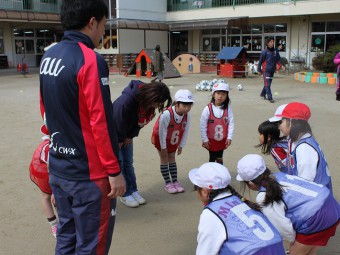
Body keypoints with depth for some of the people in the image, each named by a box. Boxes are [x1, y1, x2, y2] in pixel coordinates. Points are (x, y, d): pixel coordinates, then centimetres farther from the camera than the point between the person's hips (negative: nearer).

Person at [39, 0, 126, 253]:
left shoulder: (48, 56, 6)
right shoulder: (90, 60, -18)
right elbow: (101, 122, -20)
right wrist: (114, 171, -14)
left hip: (57, 169, 8)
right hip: (88, 174, -8)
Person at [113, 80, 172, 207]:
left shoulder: (148, 101, -17)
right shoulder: (126, 101, -40)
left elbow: (140, 121, -3)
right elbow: (118, 122, -27)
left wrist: (130, 136, -3)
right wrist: (120, 141, -13)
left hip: (127, 135, 6)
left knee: (128, 162, 12)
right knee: (119, 163, -2)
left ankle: (132, 190, 21)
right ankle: (125, 194, 9)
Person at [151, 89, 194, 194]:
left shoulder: (187, 116, -23)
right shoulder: (166, 114, -39)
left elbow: (185, 132, -9)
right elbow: (162, 132, -28)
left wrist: (181, 146, -2)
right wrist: (163, 147, -18)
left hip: (174, 141, 4)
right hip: (161, 139, -4)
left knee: (172, 159, 12)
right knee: (164, 159, 2)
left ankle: (175, 181, 19)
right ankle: (168, 183, 9)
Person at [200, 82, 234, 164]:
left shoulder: (227, 108, -10)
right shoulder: (208, 108, -16)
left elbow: (231, 123, -7)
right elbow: (203, 125, -12)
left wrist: (229, 137, -8)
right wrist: (204, 139, -9)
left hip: (222, 140, 2)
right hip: (211, 140, -2)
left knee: (220, 158, 17)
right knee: (212, 158, 11)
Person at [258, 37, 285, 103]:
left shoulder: (275, 51, 5)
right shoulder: (265, 51, -9)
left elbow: (278, 59, 8)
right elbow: (260, 61, -6)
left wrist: (281, 65, -9)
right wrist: (259, 70, -4)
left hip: (272, 70, 6)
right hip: (266, 70, -6)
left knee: (268, 83, 16)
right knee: (267, 84, -8)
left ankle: (263, 94, 33)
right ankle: (270, 98, -7)